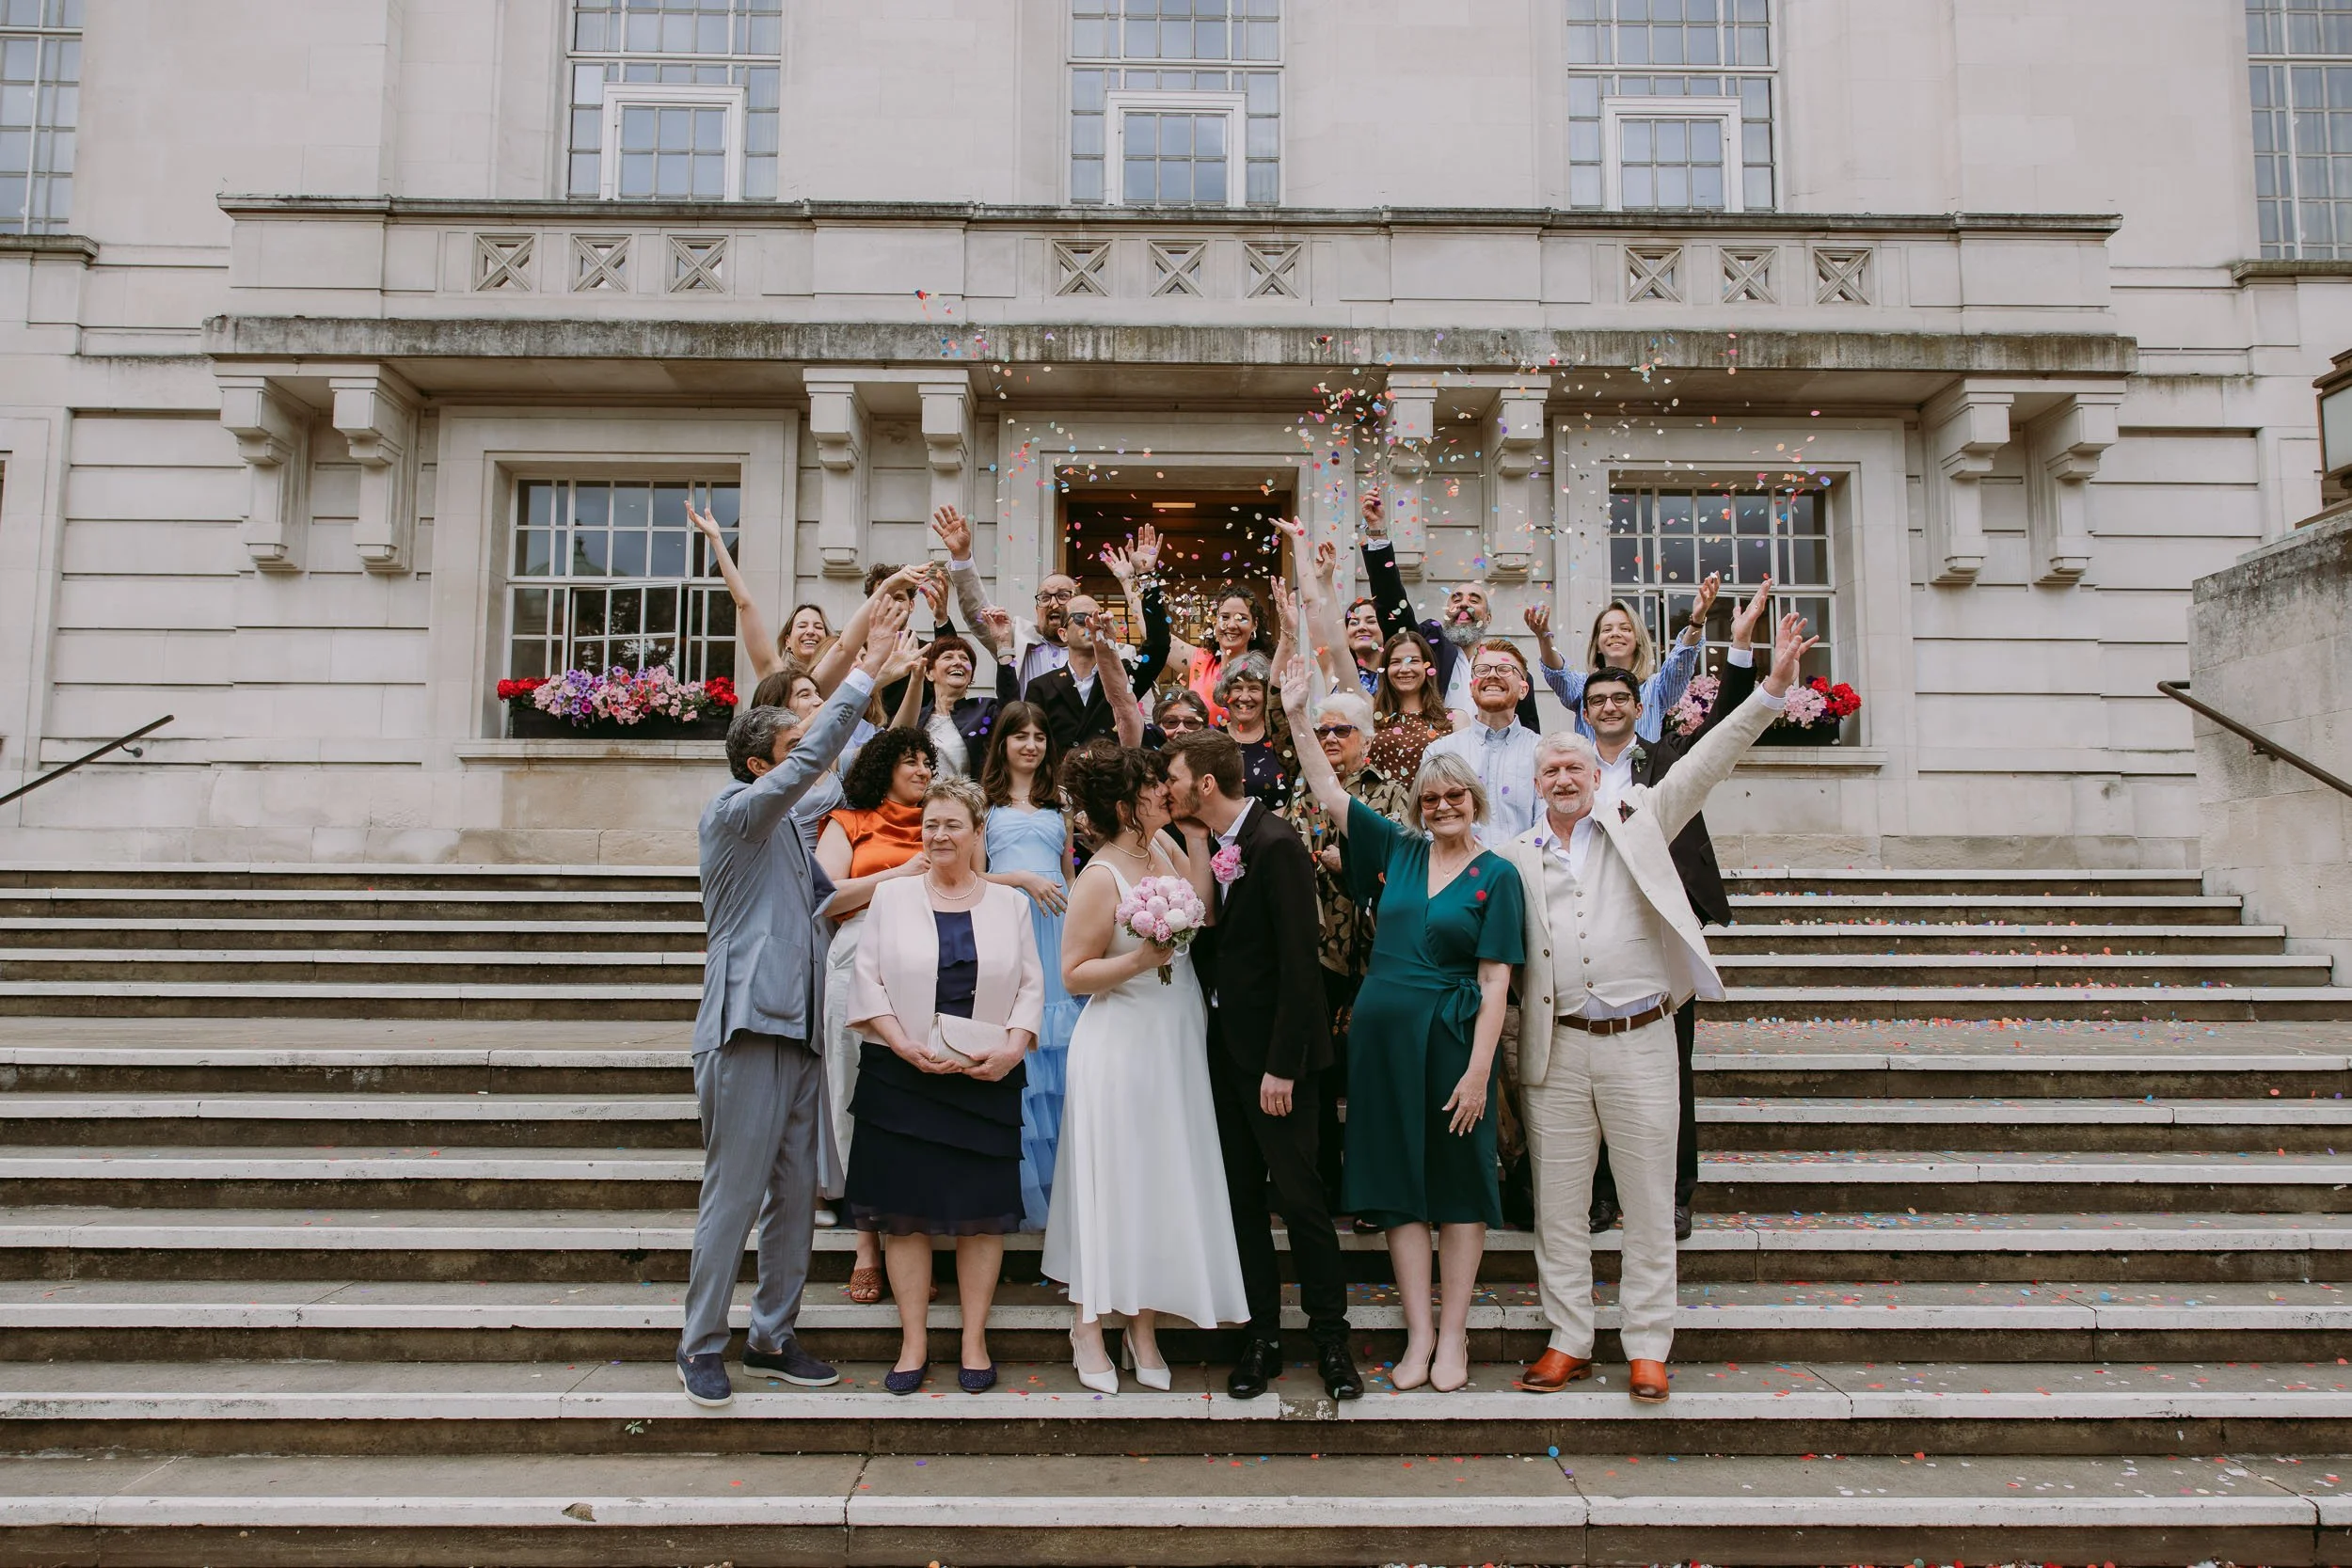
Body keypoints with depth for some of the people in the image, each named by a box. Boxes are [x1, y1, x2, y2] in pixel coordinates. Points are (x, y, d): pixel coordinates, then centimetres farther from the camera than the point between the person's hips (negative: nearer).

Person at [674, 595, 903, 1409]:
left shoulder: (789, 829, 20)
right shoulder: (732, 813, -5)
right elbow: (813, 759, -16)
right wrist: (868, 667, -15)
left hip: (799, 1029, 8)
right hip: (748, 1026, -8)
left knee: (796, 1192, 10)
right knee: (733, 1193, -3)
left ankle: (773, 1335, 20)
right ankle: (702, 1344, 9)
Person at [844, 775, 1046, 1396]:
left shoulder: (1008, 903, 9)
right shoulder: (891, 896, 7)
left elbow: (1031, 984, 6)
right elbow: (868, 981, 2)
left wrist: (1013, 1047, -10)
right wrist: (906, 1046, -12)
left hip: (987, 1079, 1)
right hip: (902, 1073, 0)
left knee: (983, 1209, 3)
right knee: (905, 1207, 1)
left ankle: (974, 1339, 14)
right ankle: (914, 1340, 12)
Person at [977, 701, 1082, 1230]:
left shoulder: (1058, 804, 20)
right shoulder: (986, 801, 9)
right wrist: (1021, 878, -11)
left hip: (1059, 927, 3)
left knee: (1062, 1047, -2)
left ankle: (1066, 1182, 5)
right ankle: (1027, 1190, 3)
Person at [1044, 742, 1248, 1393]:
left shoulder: (1161, 848, 5)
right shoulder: (1101, 878, -15)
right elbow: (1073, 973, -13)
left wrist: (1197, 834, -3)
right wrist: (1141, 960, -25)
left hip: (1175, 1041, 7)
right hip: (1123, 1048, -7)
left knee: (1165, 1182, 10)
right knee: (1112, 1182, 2)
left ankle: (1144, 1325, 21)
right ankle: (1088, 1325, 17)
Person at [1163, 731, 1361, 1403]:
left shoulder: (1277, 843, -15)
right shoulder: (1208, 846, 9)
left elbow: (1299, 961, -18)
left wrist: (1282, 1065, -19)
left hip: (1273, 1051, -8)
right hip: (1225, 1046, 8)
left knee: (1298, 1194, 0)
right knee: (1242, 1197, 11)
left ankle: (1330, 1336, 14)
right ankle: (1262, 1337, 20)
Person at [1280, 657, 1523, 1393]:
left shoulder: (1495, 875, -2)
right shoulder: (1398, 850, 8)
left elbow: (1495, 979, -7)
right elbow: (1330, 795, 6)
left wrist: (1479, 1069, -13)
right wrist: (1297, 716, -1)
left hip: (1453, 1036, -3)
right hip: (1382, 1032, 4)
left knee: (1459, 1185, 5)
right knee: (1399, 1182, 6)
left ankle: (1452, 1333, 14)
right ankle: (1418, 1335, 13)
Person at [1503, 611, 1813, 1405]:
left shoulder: (1637, 821, 6)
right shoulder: (1515, 857, 8)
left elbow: (1705, 764, -1)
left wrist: (1774, 686, -8)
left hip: (1639, 1041, -1)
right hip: (1556, 1048, 1)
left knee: (1648, 1204, 5)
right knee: (1558, 1205, 8)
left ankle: (1647, 1348, 16)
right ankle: (1569, 1341, 21)